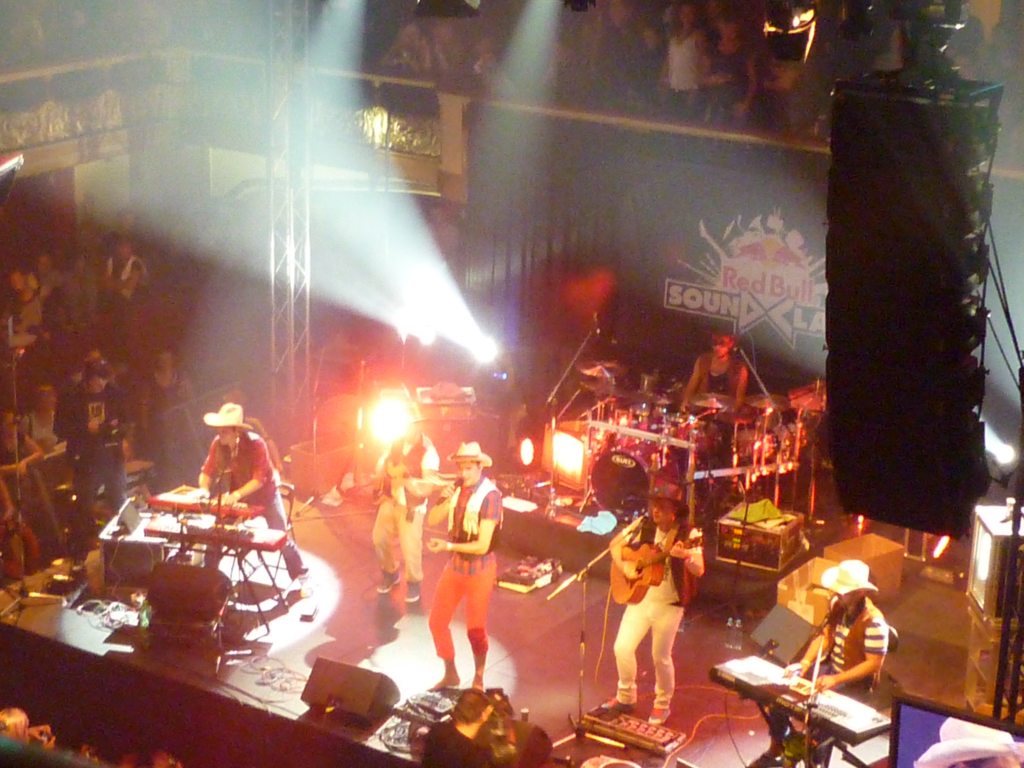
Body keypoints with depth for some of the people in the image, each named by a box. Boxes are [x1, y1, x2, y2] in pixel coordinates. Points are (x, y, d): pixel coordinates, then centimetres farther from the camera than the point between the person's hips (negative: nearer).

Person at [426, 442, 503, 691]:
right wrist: (447, 500, -20)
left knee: (475, 628, 3)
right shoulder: (458, 487, -1)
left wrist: (448, 546, -26)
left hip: (480, 568, -6)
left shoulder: (490, 495, -19)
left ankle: (478, 680, 24)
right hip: (455, 564, 6)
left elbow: (482, 546, -22)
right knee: (437, 621, 10)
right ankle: (450, 674, 28)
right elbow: (433, 520, -4)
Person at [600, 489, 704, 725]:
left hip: (668, 604, -4)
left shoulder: (686, 534, -15)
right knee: (622, 647, 0)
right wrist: (625, 566, -9)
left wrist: (685, 556, -44)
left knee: (660, 657, 4)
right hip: (640, 597, 4)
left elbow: (699, 570, -24)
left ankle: (662, 704, 27)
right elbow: (615, 545, 9)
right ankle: (625, 697, 22)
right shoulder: (644, 527, -2)